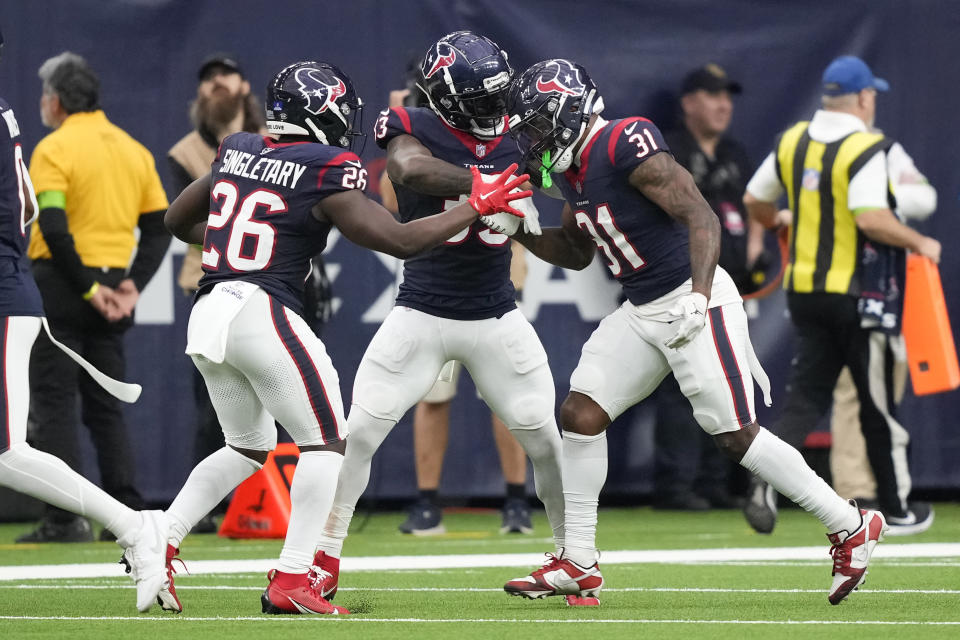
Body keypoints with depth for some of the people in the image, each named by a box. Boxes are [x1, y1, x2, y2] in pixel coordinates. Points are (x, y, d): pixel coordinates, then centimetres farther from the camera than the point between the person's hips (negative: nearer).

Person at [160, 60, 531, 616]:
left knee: (248, 447, 23)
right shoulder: (327, 174, -6)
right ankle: (291, 582, -6)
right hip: (262, 312, -7)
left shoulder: (237, 153, 14)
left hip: (207, 316, 7)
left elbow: (178, 221, 26)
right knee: (326, 442, 3)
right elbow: (400, 241, -8)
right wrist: (477, 206, 2)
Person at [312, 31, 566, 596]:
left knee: (545, 439, 4)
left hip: (498, 317, 3)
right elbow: (411, 169, -35)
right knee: (359, 432, -6)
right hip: (422, 313, -3)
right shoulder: (415, 130, -12)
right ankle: (325, 559, 5)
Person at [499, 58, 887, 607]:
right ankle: (579, 567, 6)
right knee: (581, 414, 1)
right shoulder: (571, 169, 10)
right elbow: (576, 253, 23)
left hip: (691, 299, -9)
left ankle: (850, 526, 6)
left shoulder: (628, 145, -19)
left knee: (736, 434, -7)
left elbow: (701, 218, -22)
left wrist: (698, 296, -32)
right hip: (642, 311, 9)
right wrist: (522, 231, 7)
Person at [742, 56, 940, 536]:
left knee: (806, 394, 7)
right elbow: (871, 218, -26)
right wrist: (921, 244, -12)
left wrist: (778, 220, 36)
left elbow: (753, 200, 15)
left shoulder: (792, 142, 6)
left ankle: (766, 482, -16)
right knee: (878, 404, 8)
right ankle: (896, 510, 19)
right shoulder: (867, 149, -15)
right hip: (859, 295, -5)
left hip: (804, 289, 6)